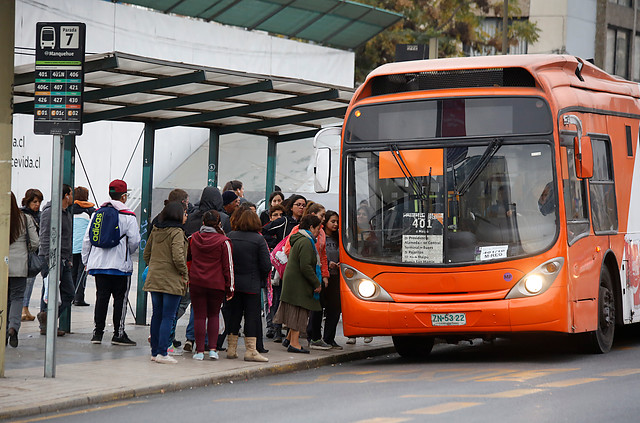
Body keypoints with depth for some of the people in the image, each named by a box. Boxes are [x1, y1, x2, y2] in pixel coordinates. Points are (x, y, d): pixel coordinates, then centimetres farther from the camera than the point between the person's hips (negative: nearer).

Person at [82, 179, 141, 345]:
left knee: (101, 297, 9)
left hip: (98, 263, 5)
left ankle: (97, 332, 8)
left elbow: (87, 239, 8)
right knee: (120, 298, 2)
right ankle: (118, 334, 3)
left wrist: (86, 260, 16)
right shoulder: (128, 216, -8)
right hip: (120, 264, -5)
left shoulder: (97, 214, 7)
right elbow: (134, 240, -8)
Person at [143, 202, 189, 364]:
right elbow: (177, 257, -21)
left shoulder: (155, 231, 9)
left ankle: (155, 351, 17)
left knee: (156, 315, 13)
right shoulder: (176, 233, -12)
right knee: (168, 317, -4)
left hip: (154, 280, 7)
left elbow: (146, 254, 14)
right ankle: (162, 353, -8)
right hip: (172, 281, -7)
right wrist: (184, 273, -8)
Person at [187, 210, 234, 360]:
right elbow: (228, 266, -5)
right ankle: (213, 349, 5)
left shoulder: (193, 238, 3)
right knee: (214, 315, 14)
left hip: (196, 282, 1)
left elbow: (186, 257, 18)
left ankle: (199, 350, 1)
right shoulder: (223, 242, -6)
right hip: (217, 284, -1)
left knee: (199, 316, 5)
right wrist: (230, 287, 0)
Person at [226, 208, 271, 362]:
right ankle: (251, 350, -1)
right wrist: (262, 280, 7)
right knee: (252, 316, 2)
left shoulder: (230, 237, -2)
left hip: (233, 284, 3)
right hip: (251, 284, -3)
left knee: (234, 315, 11)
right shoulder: (258, 240, -9)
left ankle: (231, 349, 16)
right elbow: (266, 265, -10)